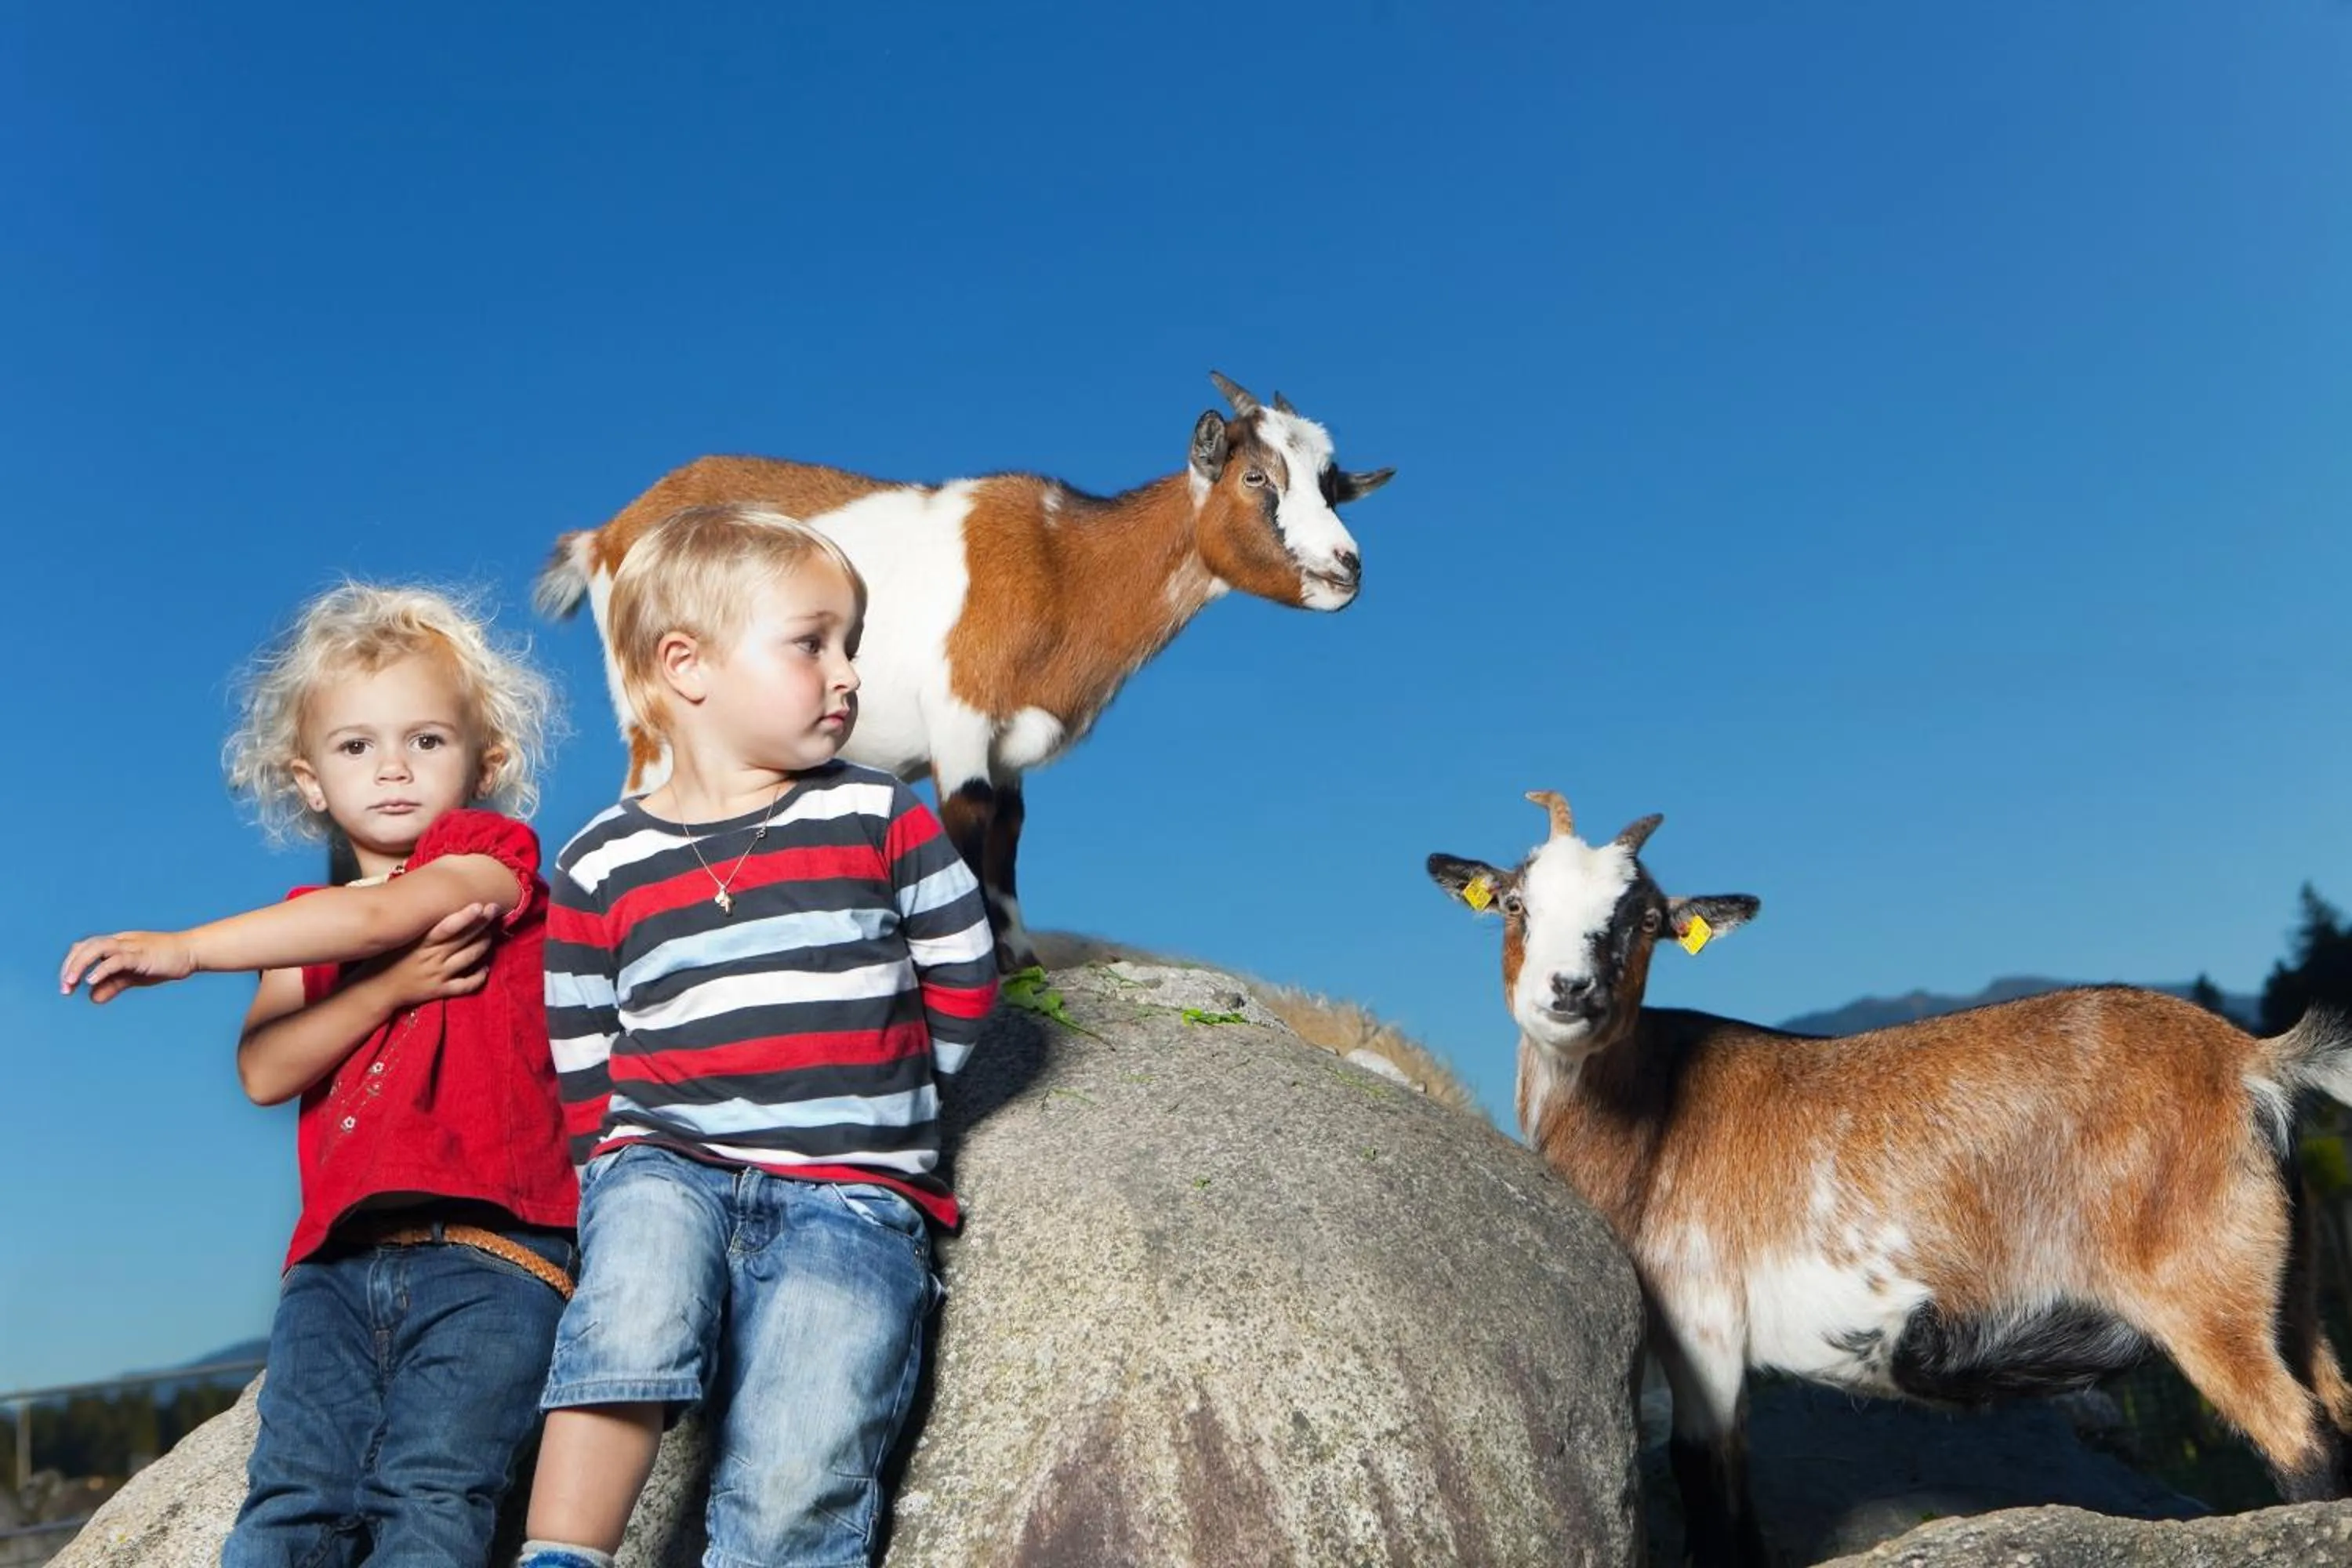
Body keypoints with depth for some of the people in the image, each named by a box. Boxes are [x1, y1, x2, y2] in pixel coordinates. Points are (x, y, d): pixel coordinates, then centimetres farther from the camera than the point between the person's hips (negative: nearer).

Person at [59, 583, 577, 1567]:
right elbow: (264, 1072, 6)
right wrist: (388, 986, -8)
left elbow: (374, 916, -12)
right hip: (338, 1258, 5)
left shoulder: (491, 856, 8)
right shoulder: (306, 926, 23)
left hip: (483, 1246, -5)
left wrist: (183, 950, -8)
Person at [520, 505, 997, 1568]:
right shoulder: (600, 867, 8)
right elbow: (582, 1075, 13)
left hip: (853, 1194, 0)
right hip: (665, 1167, 1)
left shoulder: (881, 820, 7)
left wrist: (865, 1092, 10)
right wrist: (619, 1169, 3)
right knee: (636, 1308, -33)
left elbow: (963, 985, 12)